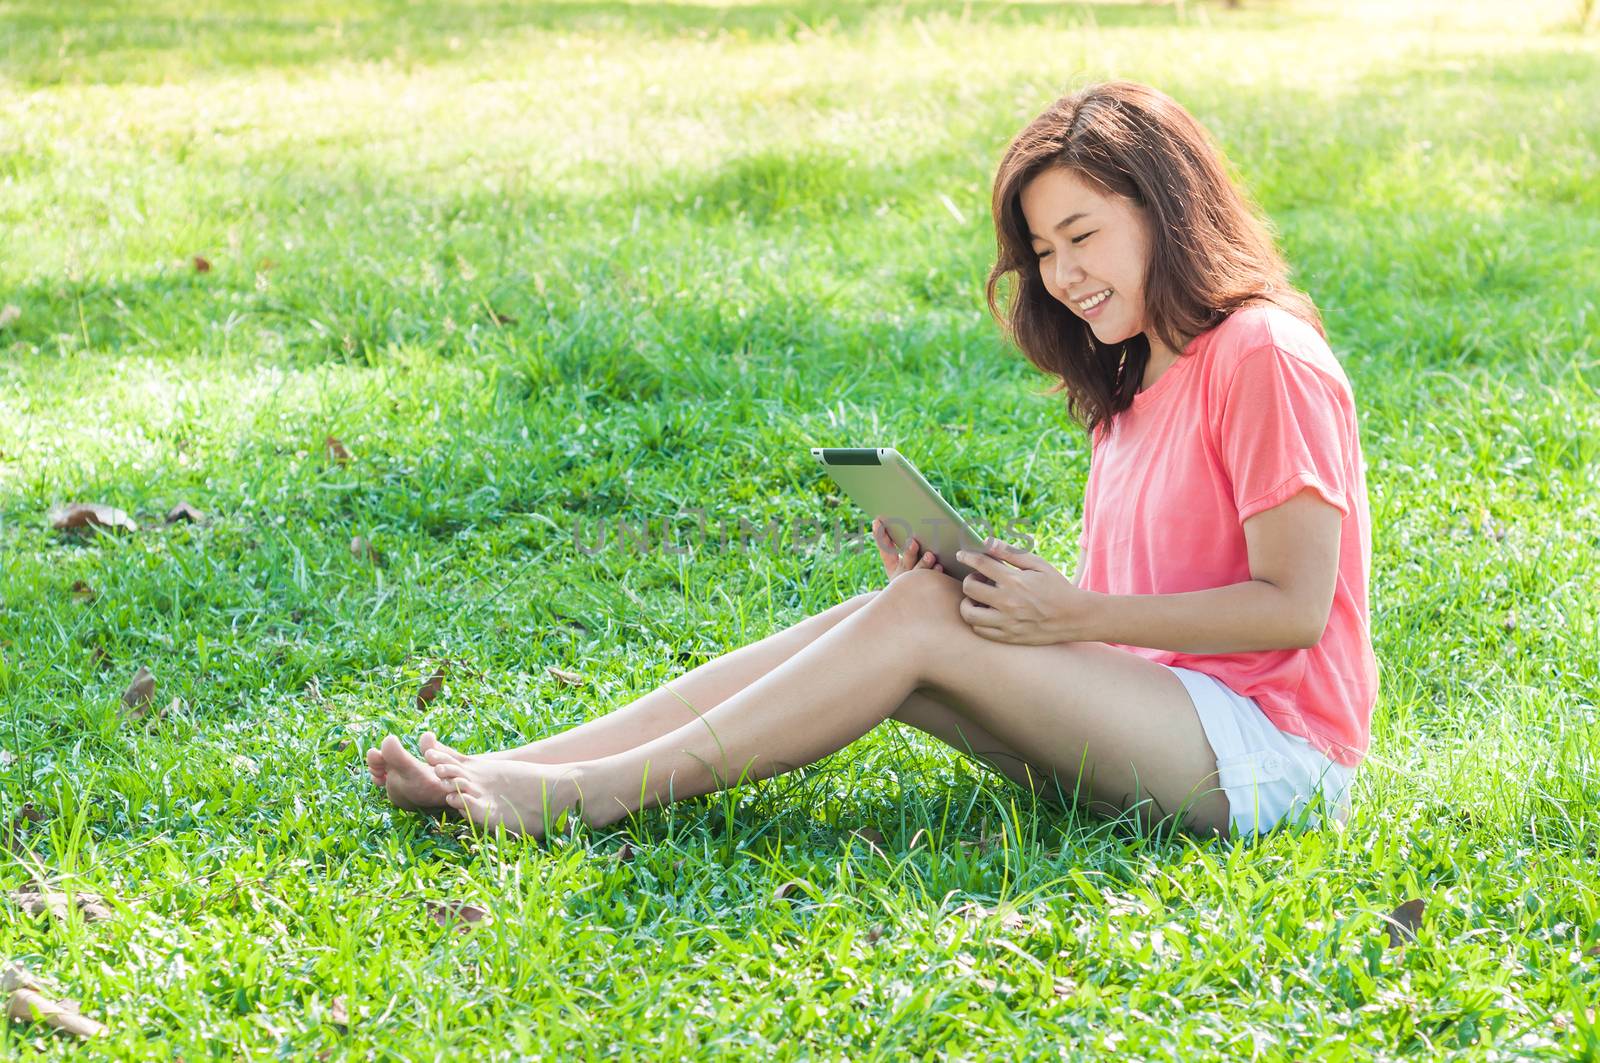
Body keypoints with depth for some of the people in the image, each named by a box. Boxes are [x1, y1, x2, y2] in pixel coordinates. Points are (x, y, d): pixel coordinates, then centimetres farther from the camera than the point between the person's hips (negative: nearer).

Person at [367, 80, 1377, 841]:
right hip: (1148, 717, 8)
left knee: (919, 619, -22)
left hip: (1269, 751, -8)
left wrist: (1073, 616, -19)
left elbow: (1294, 608, -16)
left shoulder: (1263, 355, -10)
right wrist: (998, 588, -5)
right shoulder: (1130, 392, 18)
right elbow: (1099, 614, 14)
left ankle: (584, 795, -22)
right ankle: (497, 773, -16)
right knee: (879, 615, -10)